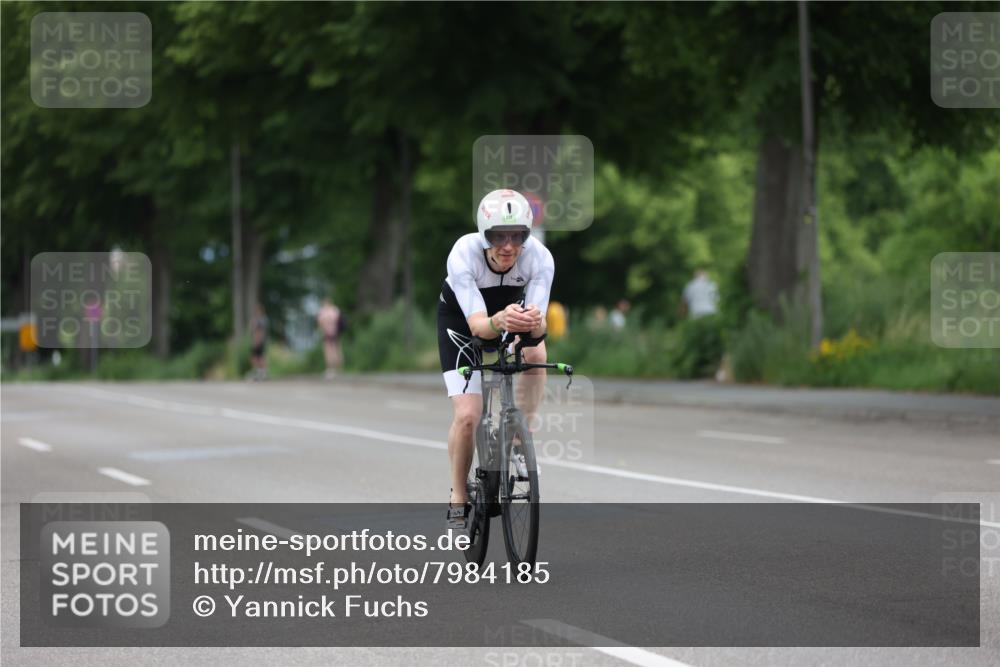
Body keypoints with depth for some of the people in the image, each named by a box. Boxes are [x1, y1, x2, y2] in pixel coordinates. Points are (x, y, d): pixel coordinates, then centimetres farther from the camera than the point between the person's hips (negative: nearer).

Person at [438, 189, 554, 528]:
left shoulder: (539, 257, -32)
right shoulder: (463, 254, -37)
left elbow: (540, 325, -37)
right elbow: (477, 324, -42)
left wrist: (533, 323, -60)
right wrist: (500, 322, -65)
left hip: (510, 311, 2)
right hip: (461, 318, -2)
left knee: (536, 352, -32)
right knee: (467, 415, -15)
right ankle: (458, 499, 5)